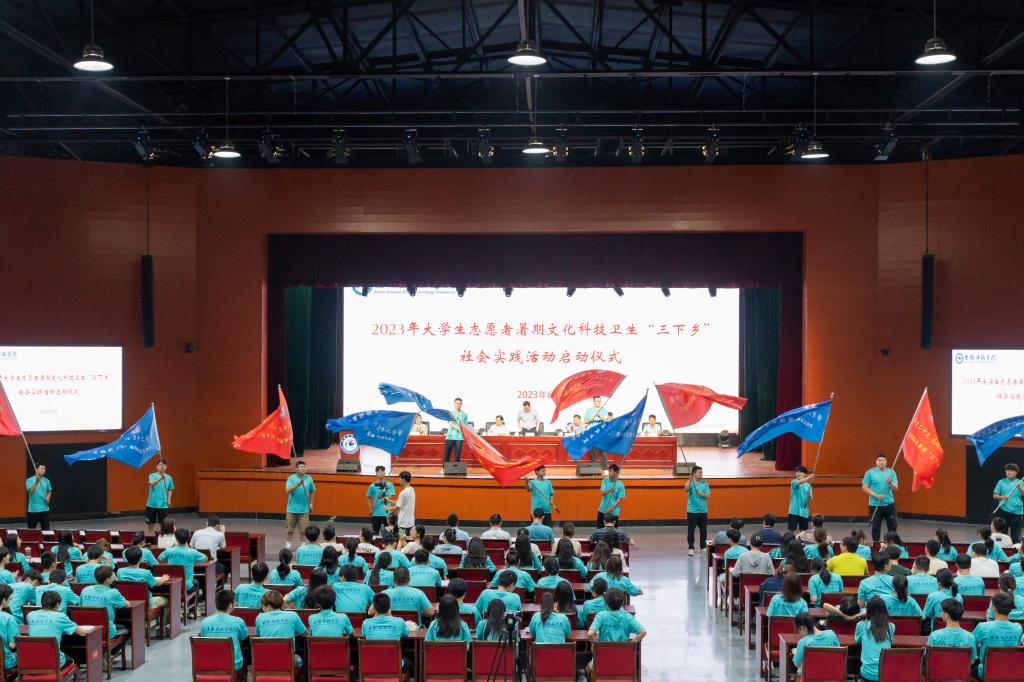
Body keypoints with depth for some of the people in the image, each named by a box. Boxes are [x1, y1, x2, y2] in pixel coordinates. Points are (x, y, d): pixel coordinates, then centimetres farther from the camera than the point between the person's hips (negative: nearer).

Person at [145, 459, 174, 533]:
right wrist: (160, 478, -45)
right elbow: (152, 483, -28)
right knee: (150, 523, 7)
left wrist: (169, 500, 0)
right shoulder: (152, 475, -6)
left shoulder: (169, 478, 3)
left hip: (163, 505, 1)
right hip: (152, 504, -1)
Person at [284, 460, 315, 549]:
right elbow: (288, 490, -21)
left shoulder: (309, 479, 1)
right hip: (292, 508, -1)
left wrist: (310, 503, 15)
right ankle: (288, 544, 21)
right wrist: (297, 484, -33)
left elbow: (312, 491, 15)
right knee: (289, 528, 8)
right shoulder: (291, 478, -7)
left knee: (304, 529, 3)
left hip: (304, 509, 1)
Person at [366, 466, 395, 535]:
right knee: (375, 532, 9)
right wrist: (371, 510, 5)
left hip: (387, 513, -1)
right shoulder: (372, 486, 2)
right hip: (376, 513, 1)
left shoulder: (390, 485, -2)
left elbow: (390, 497, -11)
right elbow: (368, 498, 13)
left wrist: (385, 497, -31)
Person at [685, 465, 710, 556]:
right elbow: (686, 489, -25)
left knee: (703, 529, 10)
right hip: (692, 510, -3)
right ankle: (691, 548, 5)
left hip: (703, 510, 3)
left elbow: (708, 495, -4)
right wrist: (690, 480, -37)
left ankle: (703, 547, 22)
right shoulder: (691, 483, -4)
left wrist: (700, 493, -19)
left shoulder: (705, 483, 4)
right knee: (691, 529, -2)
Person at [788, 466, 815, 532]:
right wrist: (809, 477, -41)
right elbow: (799, 482, -29)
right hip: (794, 511, -4)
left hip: (804, 511, 4)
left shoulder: (808, 485, 7)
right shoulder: (794, 482, -4)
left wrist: (809, 496, -19)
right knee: (792, 529, -2)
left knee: (804, 530, 9)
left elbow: (809, 500, 3)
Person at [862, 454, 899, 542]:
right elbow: (864, 487, -4)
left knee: (892, 525, 2)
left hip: (889, 504, 2)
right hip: (874, 504, -2)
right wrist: (876, 495, -15)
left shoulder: (891, 472, 5)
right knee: (876, 527, 3)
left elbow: (896, 488, 1)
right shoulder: (870, 472, -2)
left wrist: (890, 483, -21)